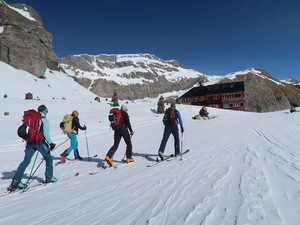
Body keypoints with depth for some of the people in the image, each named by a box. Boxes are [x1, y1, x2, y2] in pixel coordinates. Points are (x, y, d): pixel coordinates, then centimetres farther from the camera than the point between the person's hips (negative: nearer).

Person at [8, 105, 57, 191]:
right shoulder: (44, 120, -6)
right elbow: (46, 134, -12)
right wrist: (50, 143, -2)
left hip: (30, 142, 5)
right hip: (40, 142, -5)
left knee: (26, 161, 5)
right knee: (48, 159, 13)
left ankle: (15, 181, -3)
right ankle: (49, 177, 18)